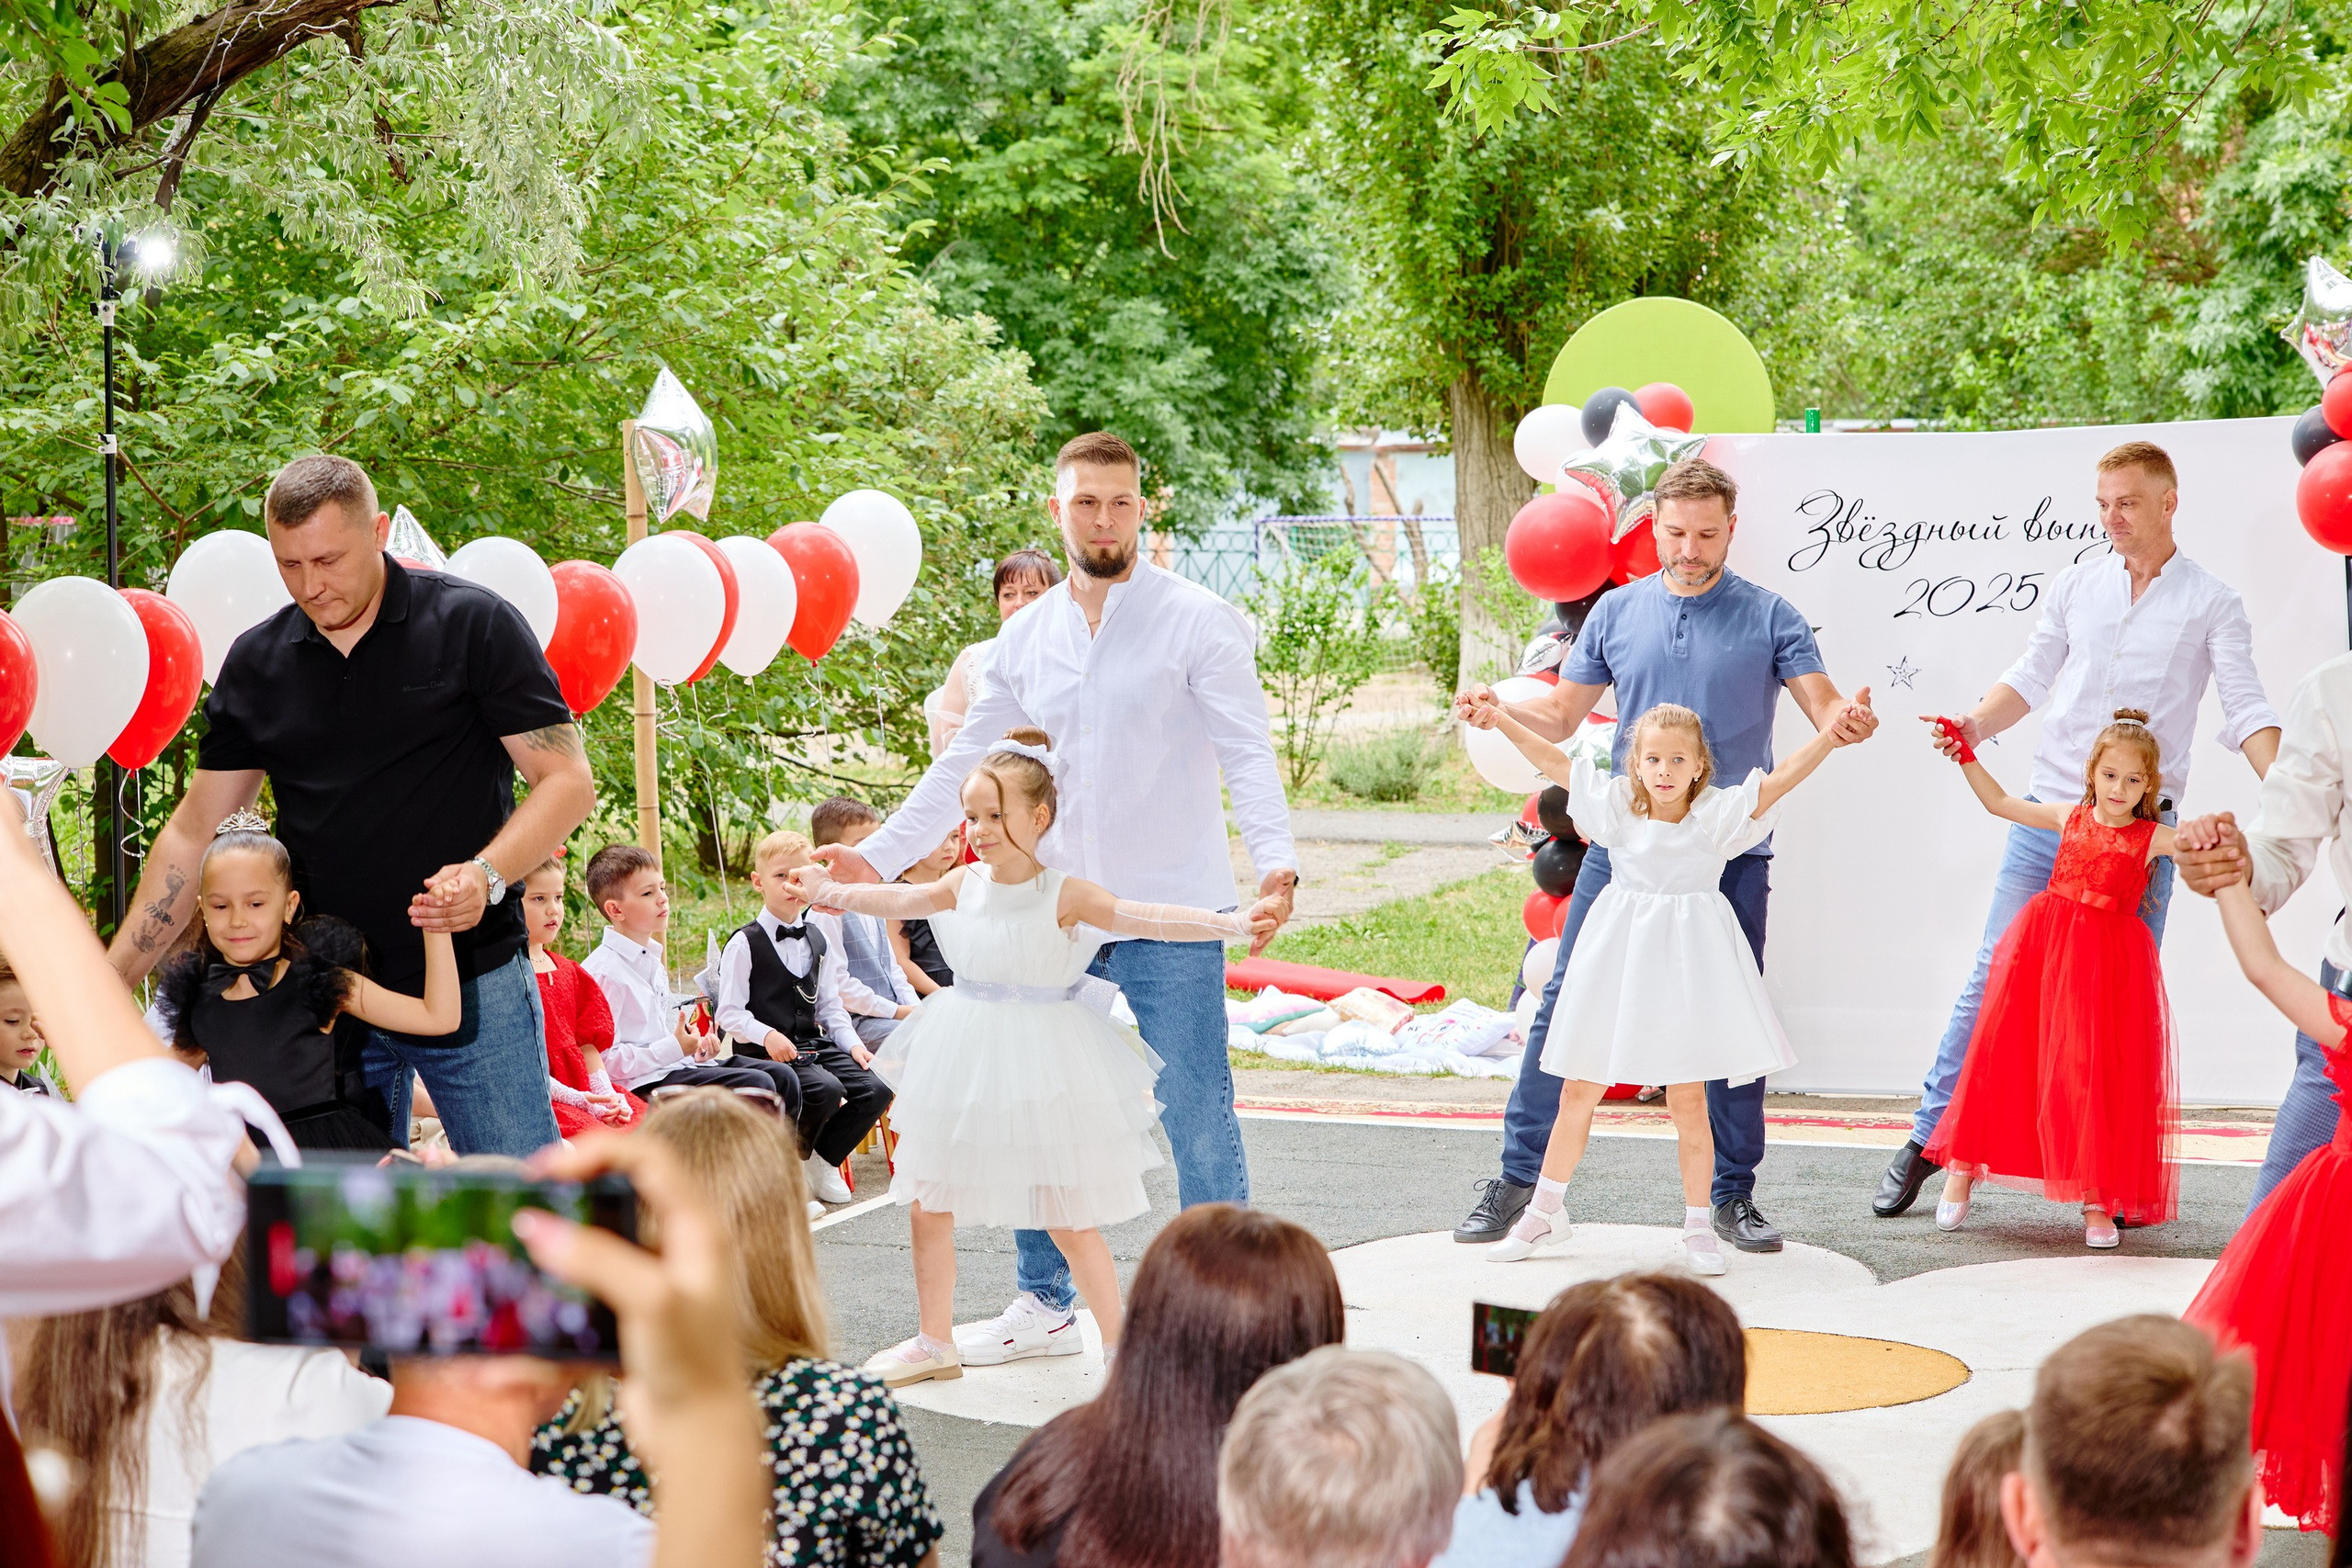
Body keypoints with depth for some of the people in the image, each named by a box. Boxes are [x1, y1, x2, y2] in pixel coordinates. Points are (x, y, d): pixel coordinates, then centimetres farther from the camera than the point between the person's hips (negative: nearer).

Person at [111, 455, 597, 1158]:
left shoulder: (474, 625, -5)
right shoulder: (257, 664, 7)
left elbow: (567, 780, -6)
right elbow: (195, 832, 11)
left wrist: (488, 875, -24)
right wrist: (108, 982, 4)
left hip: (472, 986, -3)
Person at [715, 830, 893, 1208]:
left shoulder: (817, 939, 14)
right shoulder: (745, 944, -5)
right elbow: (730, 1012, -9)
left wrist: (851, 1042, 2)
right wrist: (766, 1035, -25)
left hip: (815, 1042, 6)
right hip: (765, 1050, -6)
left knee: (875, 1091, -15)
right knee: (826, 1089, -31)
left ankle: (823, 1159, 7)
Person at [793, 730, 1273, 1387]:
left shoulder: (1064, 895, -15)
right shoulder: (965, 883, 0)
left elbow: (1147, 919, -24)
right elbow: (900, 901, 15)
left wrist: (1232, 925, -36)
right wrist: (832, 891, 22)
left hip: (1042, 1057, -5)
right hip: (966, 1062, 5)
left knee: (1071, 1221, -2)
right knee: (927, 1206, 10)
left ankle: (1117, 1348, 11)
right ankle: (934, 1342, 27)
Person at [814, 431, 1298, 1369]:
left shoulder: (1198, 622, -5)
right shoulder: (1025, 639, 9)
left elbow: (1247, 754, -13)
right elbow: (966, 764, 16)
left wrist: (1277, 861, -29)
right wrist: (879, 856, 9)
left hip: (1171, 909, -5)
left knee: (1196, 1115, -2)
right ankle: (1042, 1303, 25)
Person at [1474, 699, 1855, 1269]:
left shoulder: (1716, 814, -7)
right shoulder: (1618, 805, 0)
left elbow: (1779, 780, -17)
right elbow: (1554, 761, 2)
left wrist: (1827, 740, -30)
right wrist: (1502, 720, -3)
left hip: (1685, 960, -2)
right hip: (1619, 958, 2)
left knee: (1688, 1099, 0)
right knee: (1578, 1089, 9)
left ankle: (1699, 1226, 13)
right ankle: (1544, 1212, 24)